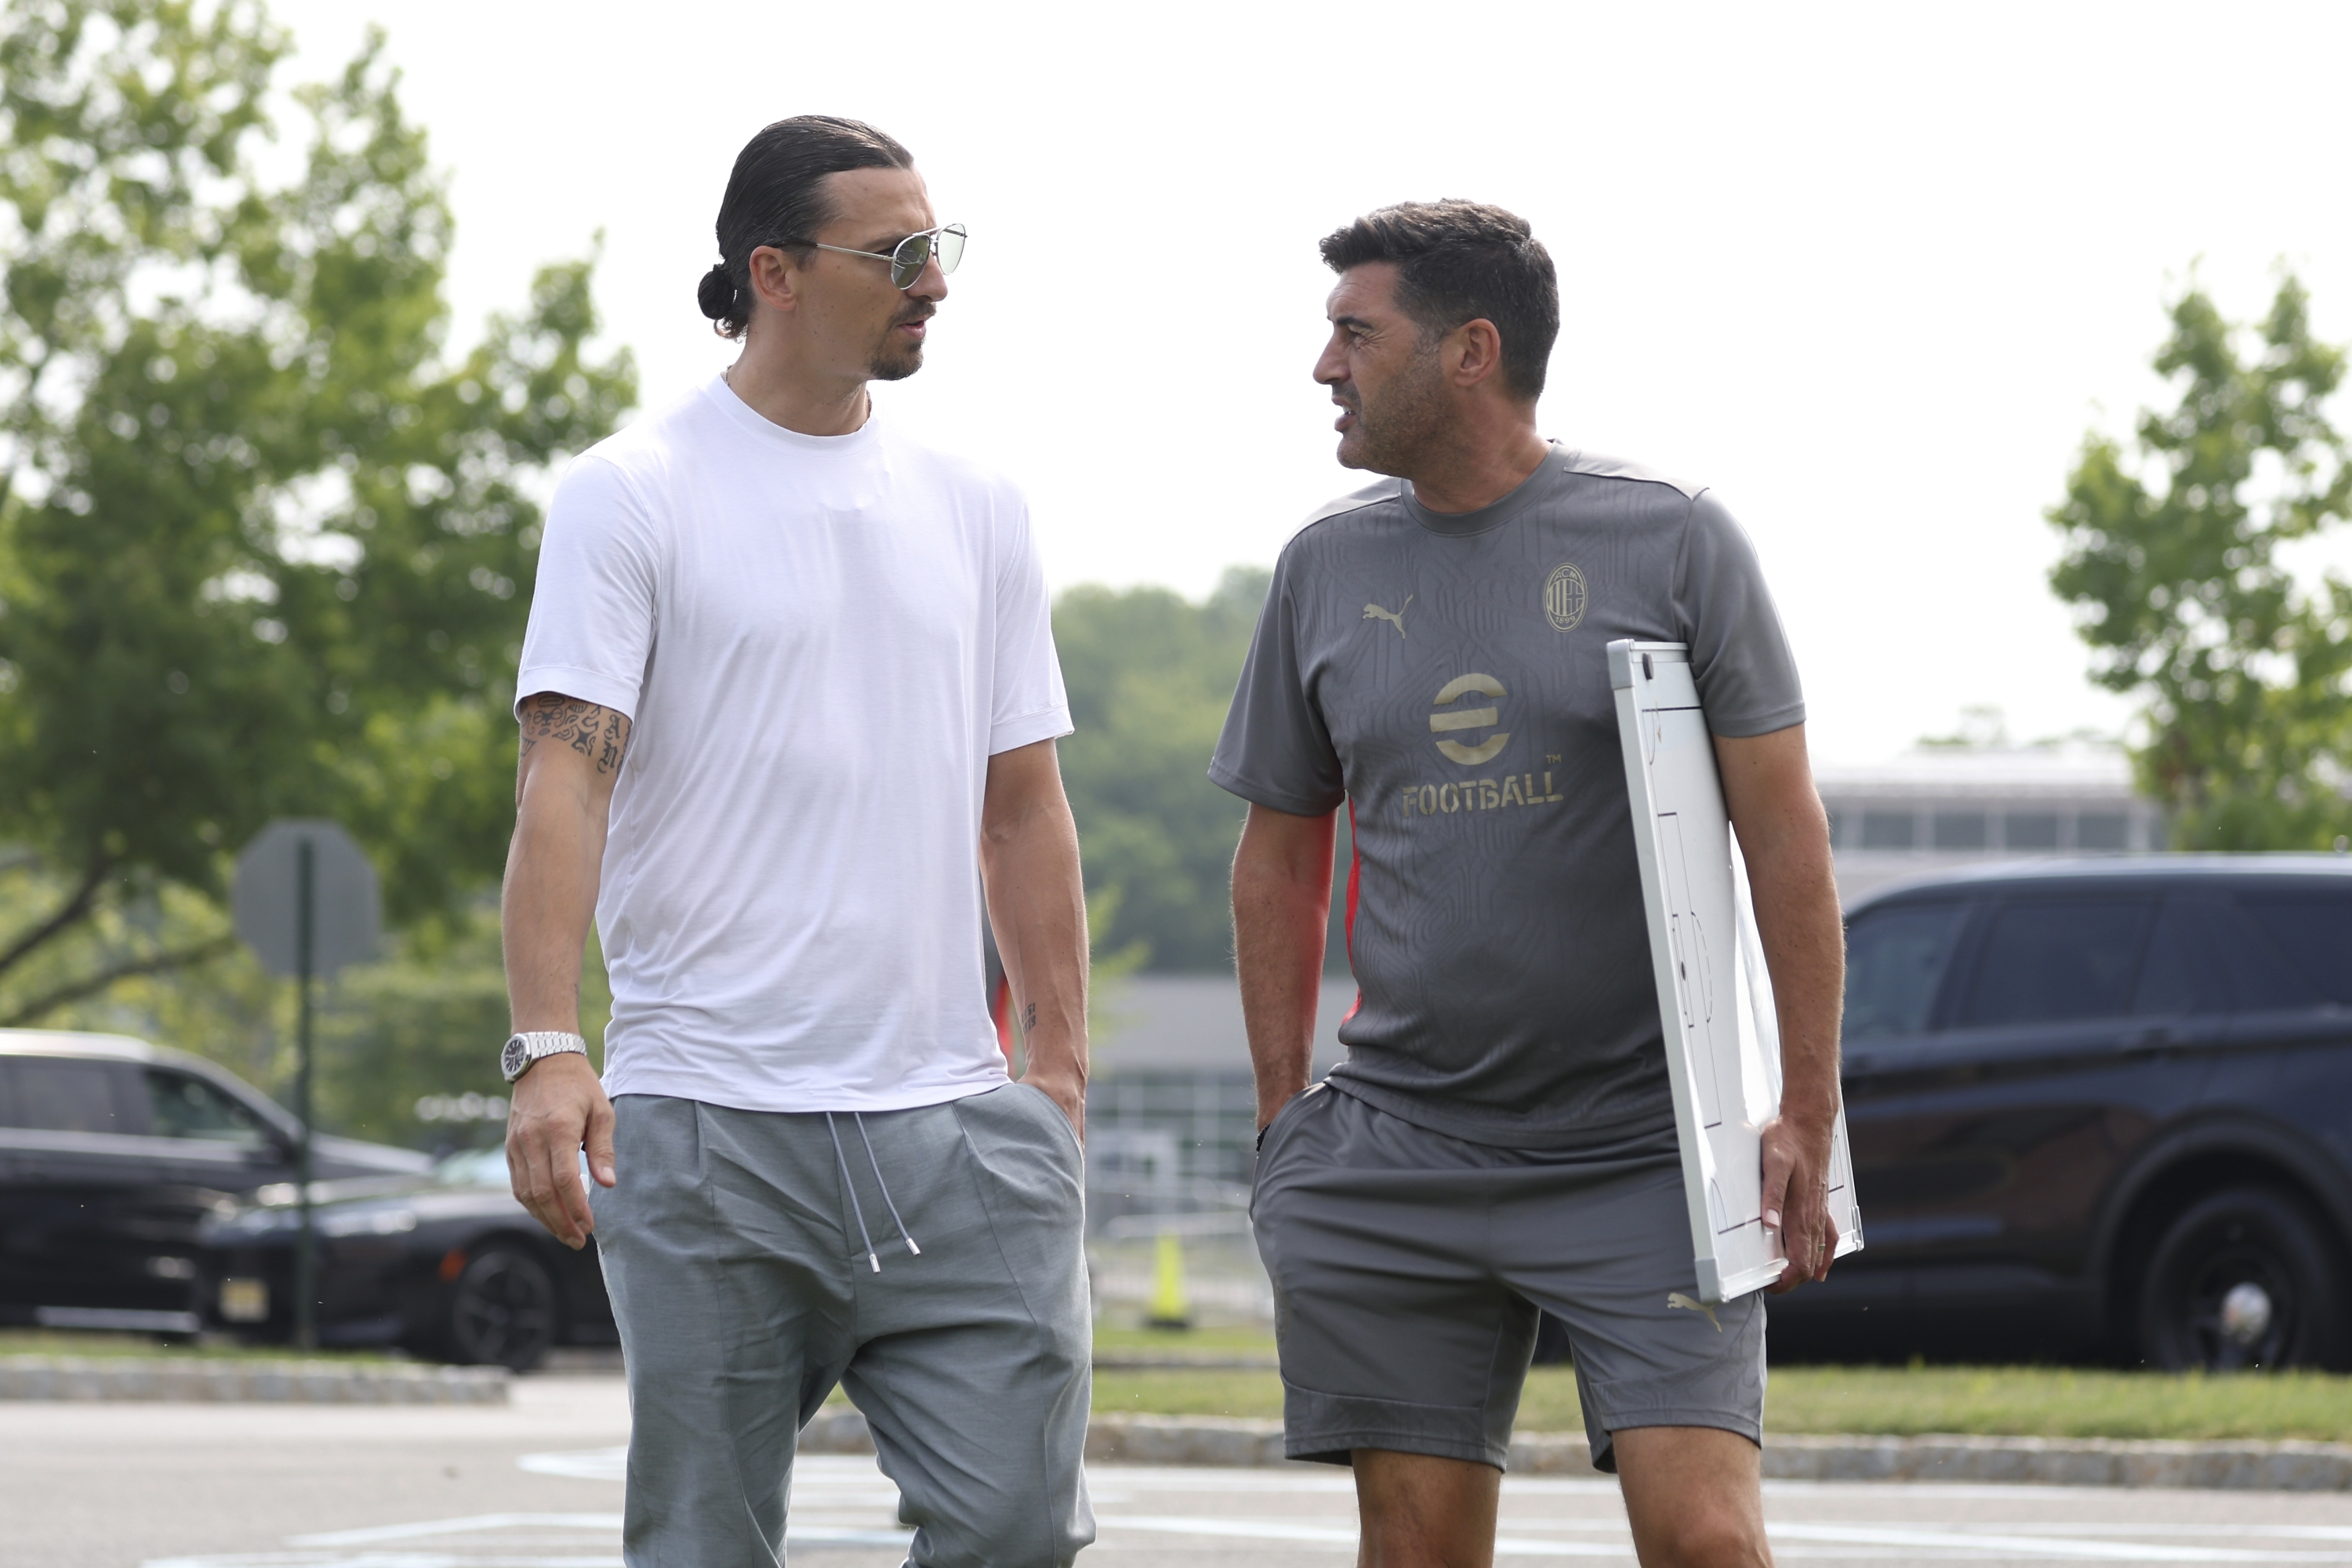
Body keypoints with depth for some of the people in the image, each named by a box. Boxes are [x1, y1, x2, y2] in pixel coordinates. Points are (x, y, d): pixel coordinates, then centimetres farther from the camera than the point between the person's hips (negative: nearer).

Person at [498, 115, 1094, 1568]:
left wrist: (1063, 1064, 11)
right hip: (707, 1124, -4)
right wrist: (548, 1047, -23)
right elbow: (566, 771, -11)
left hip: (952, 1122, 4)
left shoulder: (977, 511, 14)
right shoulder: (632, 496, -2)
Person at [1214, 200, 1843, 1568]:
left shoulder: (1673, 540, -2)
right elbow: (1281, 851, 17)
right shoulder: (1329, 565, 9)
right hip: (1397, 1164, 4)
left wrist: (1808, 1117, -7)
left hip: (1644, 1147, -3)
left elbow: (1783, 835, -1)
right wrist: (1283, 1112, 9)